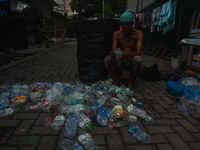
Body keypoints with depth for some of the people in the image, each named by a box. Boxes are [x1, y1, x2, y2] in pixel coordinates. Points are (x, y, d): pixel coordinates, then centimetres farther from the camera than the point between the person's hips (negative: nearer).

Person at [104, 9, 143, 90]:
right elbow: (113, 50, -7)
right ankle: (117, 79, -6)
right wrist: (113, 54, -34)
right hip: (119, 60, 2)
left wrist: (128, 55, -41)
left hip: (132, 60, -1)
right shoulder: (117, 34, 0)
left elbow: (139, 52, -19)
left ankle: (131, 82, -15)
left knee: (138, 59, -36)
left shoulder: (138, 33, -7)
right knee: (107, 59, -26)